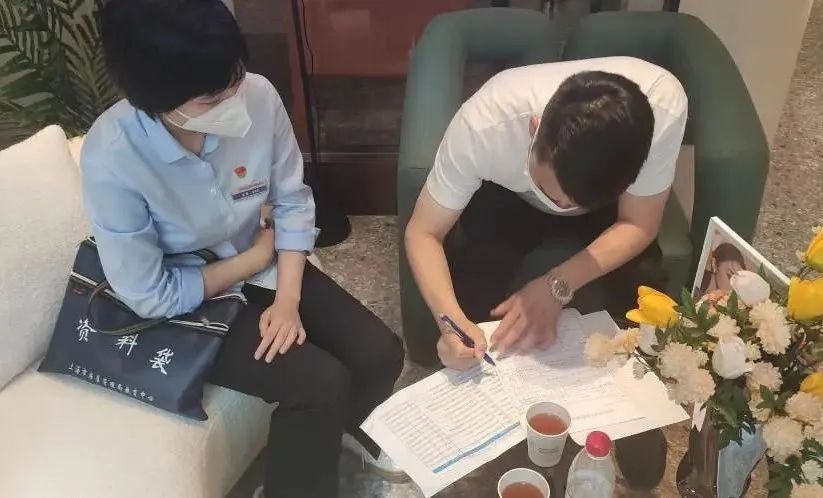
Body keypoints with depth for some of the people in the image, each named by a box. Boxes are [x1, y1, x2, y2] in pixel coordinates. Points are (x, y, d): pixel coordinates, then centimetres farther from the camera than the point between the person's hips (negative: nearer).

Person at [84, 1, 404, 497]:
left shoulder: (258, 95, -22)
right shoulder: (111, 160, -31)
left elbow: (293, 200, -7)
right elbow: (150, 296, -20)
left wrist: (287, 300, -16)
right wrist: (258, 255, -14)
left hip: (266, 267, 4)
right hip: (187, 306, -4)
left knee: (381, 354, -6)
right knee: (322, 383, -21)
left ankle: (344, 425, 29)